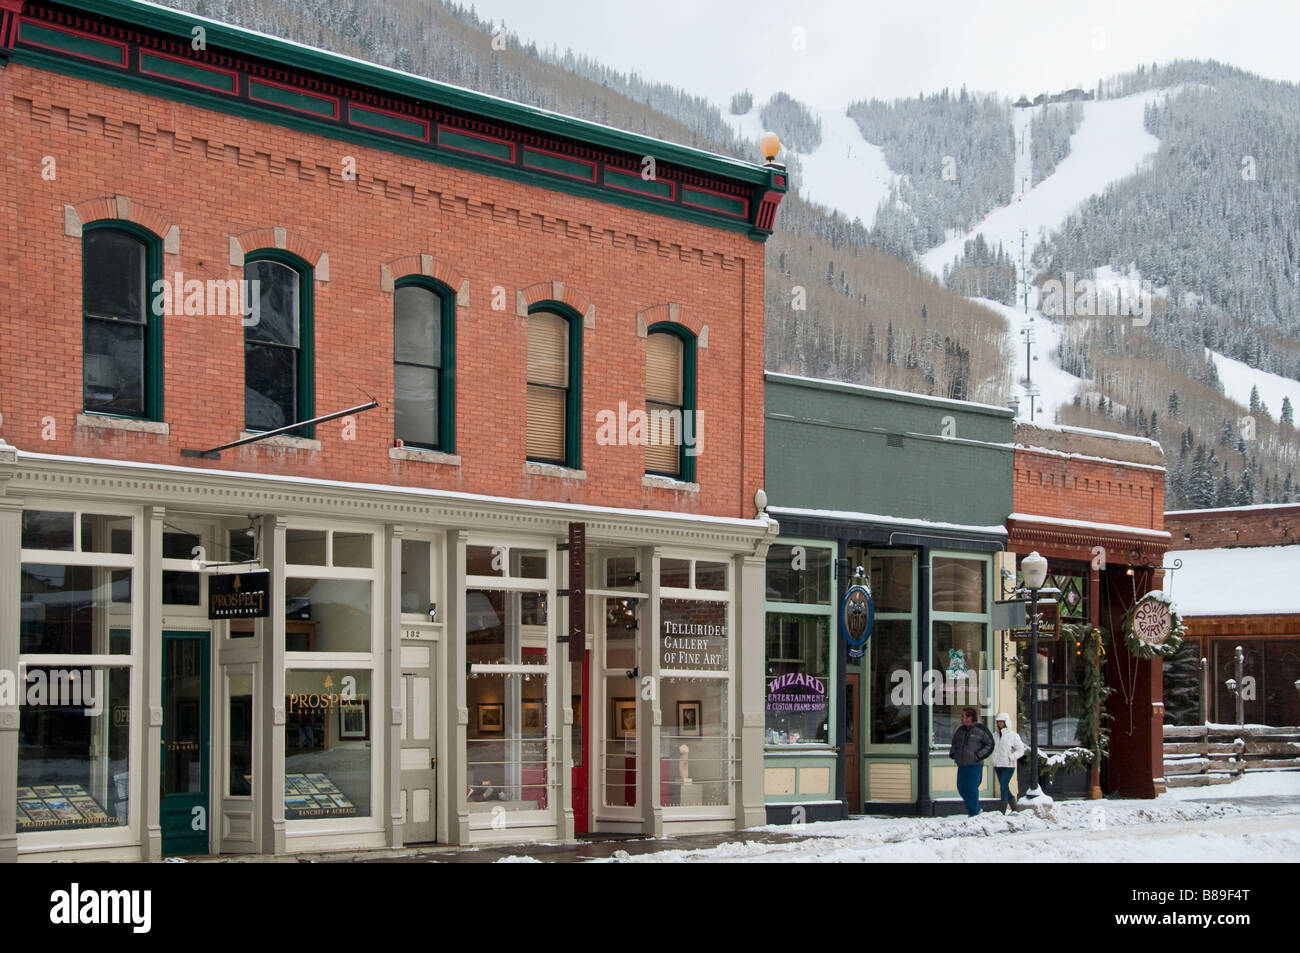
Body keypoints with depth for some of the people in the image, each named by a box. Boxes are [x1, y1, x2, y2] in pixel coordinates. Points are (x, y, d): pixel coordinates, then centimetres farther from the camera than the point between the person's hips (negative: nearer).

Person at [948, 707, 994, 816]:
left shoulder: (980, 729, -4)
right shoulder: (960, 730, 14)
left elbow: (989, 744, -2)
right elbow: (954, 743, 27)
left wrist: (979, 755, -10)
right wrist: (952, 754, 8)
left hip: (975, 765, -7)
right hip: (962, 765, 7)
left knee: (972, 788, -9)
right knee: (961, 787, 6)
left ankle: (973, 813, 1)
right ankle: (976, 808, 22)